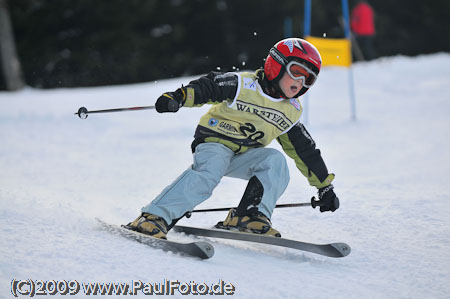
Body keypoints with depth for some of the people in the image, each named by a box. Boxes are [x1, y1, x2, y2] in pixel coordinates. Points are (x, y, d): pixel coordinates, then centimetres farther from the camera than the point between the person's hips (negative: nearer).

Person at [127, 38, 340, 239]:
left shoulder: (290, 113, 9)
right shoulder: (244, 84, -9)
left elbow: (305, 151, 17)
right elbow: (207, 87, -16)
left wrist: (324, 185, 18)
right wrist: (178, 97, -35)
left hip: (243, 156, 5)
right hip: (214, 143, -5)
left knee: (275, 160, -22)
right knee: (210, 171, -35)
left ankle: (250, 216, -27)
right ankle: (155, 217, -38)